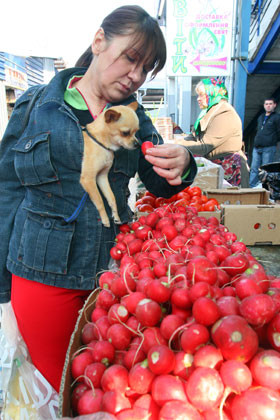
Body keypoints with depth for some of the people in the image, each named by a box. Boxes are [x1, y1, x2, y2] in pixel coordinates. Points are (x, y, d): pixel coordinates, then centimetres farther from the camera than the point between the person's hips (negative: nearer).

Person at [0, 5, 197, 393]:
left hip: (113, 270, 3)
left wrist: (180, 167, -18)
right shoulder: (35, 106, -2)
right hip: (44, 274, -2)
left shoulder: (133, 116, 6)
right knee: (55, 391, 14)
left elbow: (160, 186, 7)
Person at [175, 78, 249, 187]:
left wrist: (179, 145, -19)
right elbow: (194, 137, 9)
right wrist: (177, 142, -7)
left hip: (229, 169, -8)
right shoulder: (208, 114, 16)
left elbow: (204, 146, -21)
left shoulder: (226, 115, -15)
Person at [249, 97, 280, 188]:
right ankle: (252, 187, 4)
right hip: (256, 148, 6)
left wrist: (272, 141, 3)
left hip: (269, 149, -6)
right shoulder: (260, 117, 21)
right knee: (254, 169, 2)